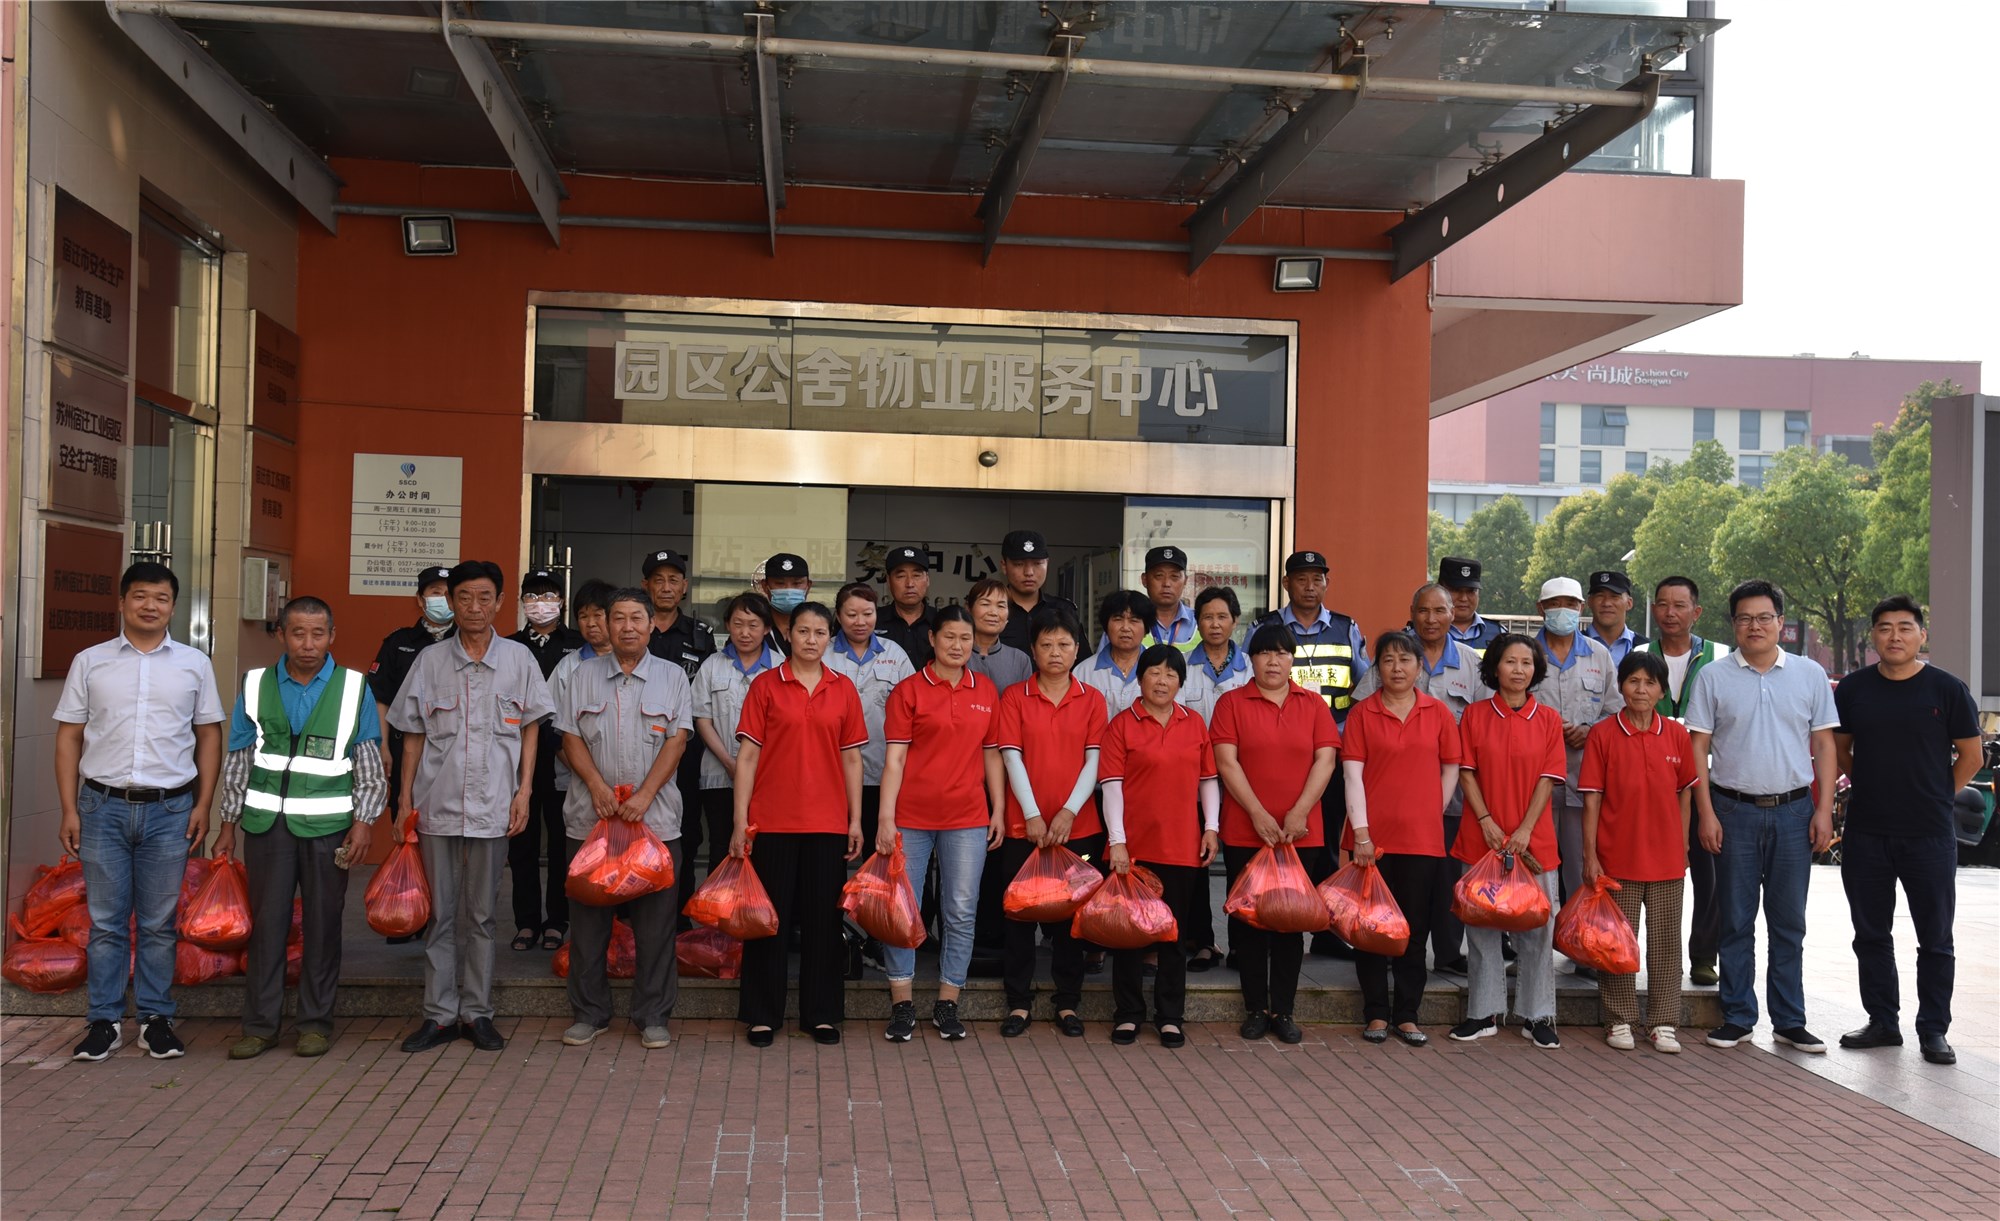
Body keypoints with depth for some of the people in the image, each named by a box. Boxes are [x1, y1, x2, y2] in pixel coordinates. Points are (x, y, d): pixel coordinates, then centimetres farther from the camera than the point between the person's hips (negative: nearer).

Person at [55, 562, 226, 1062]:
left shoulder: (194, 664, 7)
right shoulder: (90, 662, 6)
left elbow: (209, 735, 8)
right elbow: (68, 736, 7)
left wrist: (203, 805, 1)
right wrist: (69, 809, 0)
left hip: (169, 809, 0)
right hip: (103, 806, 0)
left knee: (159, 924, 6)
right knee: (106, 922, 4)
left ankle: (156, 1019, 14)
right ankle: (104, 1021, 14)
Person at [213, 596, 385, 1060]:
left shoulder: (354, 688, 3)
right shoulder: (256, 685, 7)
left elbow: (370, 765, 5)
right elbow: (238, 760, 13)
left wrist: (364, 821, -2)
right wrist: (228, 824, 11)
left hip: (328, 825, -1)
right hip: (267, 824, 1)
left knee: (322, 924, 5)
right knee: (266, 922, 3)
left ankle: (315, 1022, 16)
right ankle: (260, 1025, 13)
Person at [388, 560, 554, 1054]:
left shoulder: (518, 659, 4)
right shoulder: (430, 661, 5)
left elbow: (529, 729, 8)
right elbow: (414, 733, 10)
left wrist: (524, 790, 0)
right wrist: (405, 795, 5)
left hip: (493, 806, -1)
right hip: (437, 804, 1)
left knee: (481, 914, 6)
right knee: (440, 913, 5)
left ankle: (477, 1012, 16)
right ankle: (439, 1014, 14)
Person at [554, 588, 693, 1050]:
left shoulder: (672, 677, 6)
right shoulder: (584, 675, 10)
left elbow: (677, 740, -2)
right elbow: (570, 737, 5)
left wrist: (644, 795, -13)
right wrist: (598, 787, -10)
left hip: (655, 818, -1)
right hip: (591, 817, 1)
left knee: (655, 922, 1)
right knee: (589, 917, 6)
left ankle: (653, 1017, 10)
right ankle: (589, 1012, 18)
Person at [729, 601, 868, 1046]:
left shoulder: (843, 689, 7)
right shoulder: (766, 684, 1)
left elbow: (851, 758, 9)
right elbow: (748, 755, -1)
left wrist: (856, 821, 5)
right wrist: (740, 822, -5)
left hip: (828, 824, 2)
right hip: (772, 821, -2)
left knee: (823, 918, 7)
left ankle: (822, 1014, 18)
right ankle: (762, 1015, 15)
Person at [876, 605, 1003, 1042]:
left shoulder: (987, 691, 9)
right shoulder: (909, 690, 0)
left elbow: (992, 755, 14)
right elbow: (895, 757, -4)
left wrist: (999, 809, 8)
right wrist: (885, 817, -10)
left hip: (967, 817, 2)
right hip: (912, 816, -2)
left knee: (961, 912, 4)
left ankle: (947, 1004, 16)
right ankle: (902, 1004, 14)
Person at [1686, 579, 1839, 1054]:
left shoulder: (1809, 674, 6)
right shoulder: (1714, 677, 1)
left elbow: (1823, 744, 8)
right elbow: (1698, 747, 0)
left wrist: (1824, 810, 0)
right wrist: (1706, 814, -6)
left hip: (1793, 810, 1)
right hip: (1734, 810, -1)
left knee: (1789, 922, 7)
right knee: (1737, 921, 4)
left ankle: (1790, 1020, 16)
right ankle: (1738, 1017, 13)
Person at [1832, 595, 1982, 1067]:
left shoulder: (1947, 690, -3)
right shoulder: (1853, 689, 4)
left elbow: (1971, 756, 3)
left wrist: (1936, 797, 4)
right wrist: (1872, 788, 9)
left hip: (1929, 834, -3)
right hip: (1865, 833, 3)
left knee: (1935, 939, 5)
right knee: (1871, 934, 10)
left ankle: (1933, 1031, 14)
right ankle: (1882, 1022, 22)